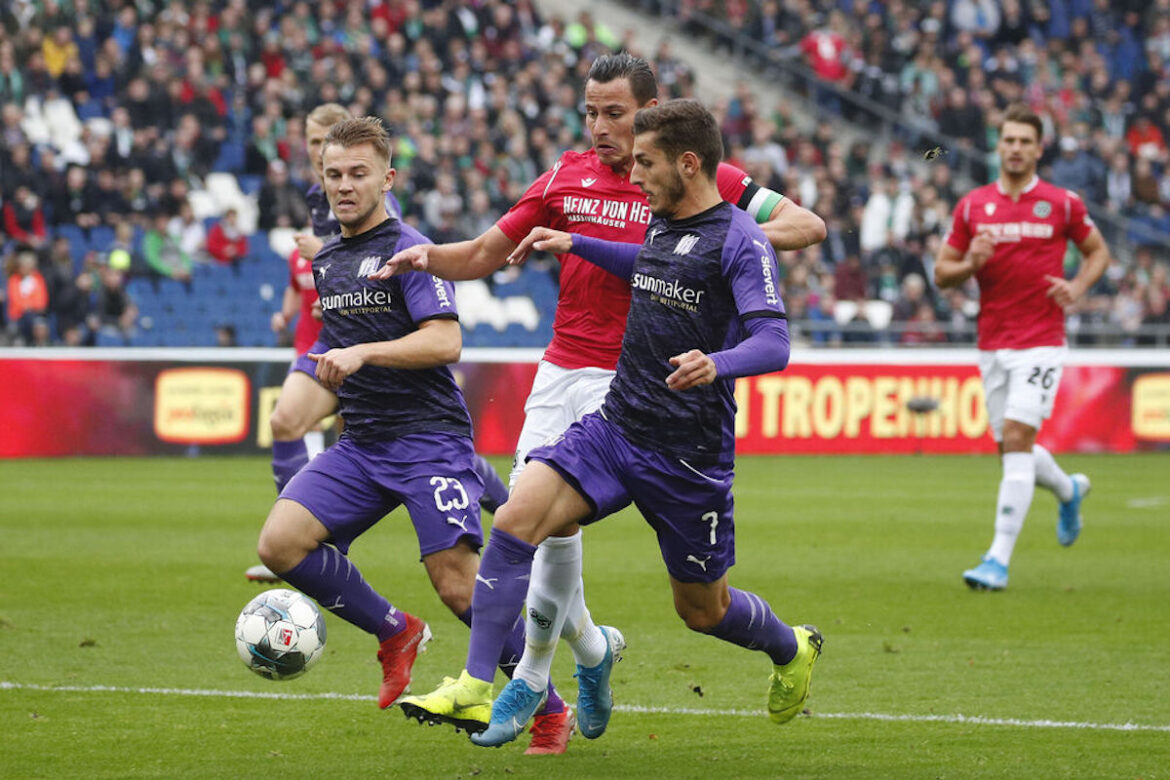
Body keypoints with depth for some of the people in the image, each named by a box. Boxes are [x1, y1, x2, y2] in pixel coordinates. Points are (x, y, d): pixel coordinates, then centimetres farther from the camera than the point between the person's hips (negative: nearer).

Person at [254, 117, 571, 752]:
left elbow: (445, 341, -20)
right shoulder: (325, 261, 16)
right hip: (360, 444, 7)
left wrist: (362, 354, -28)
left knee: (458, 585, -16)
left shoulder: (407, 249, -7)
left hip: (428, 437, -7)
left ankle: (549, 708, 1)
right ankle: (394, 632, 5)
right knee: (279, 544, -14)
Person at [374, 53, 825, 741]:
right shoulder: (568, 176, 9)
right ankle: (588, 643, 28)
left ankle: (532, 677, 0)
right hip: (560, 368, 5)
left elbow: (808, 226, -4)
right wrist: (426, 257, -5)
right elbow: (485, 256, 15)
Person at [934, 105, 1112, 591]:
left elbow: (1098, 251, 14)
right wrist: (970, 264, -13)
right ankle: (1069, 490, 45)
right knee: (1010, 447, 11)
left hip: (1042, 342, -4)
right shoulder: (972, 206, 5)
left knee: (1017, 437, -16)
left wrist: (1078, 286, -5)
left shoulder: (1062, 204, 0)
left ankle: (999, 559, -16)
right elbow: (942, 273, 9)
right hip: (992, 344, 4)